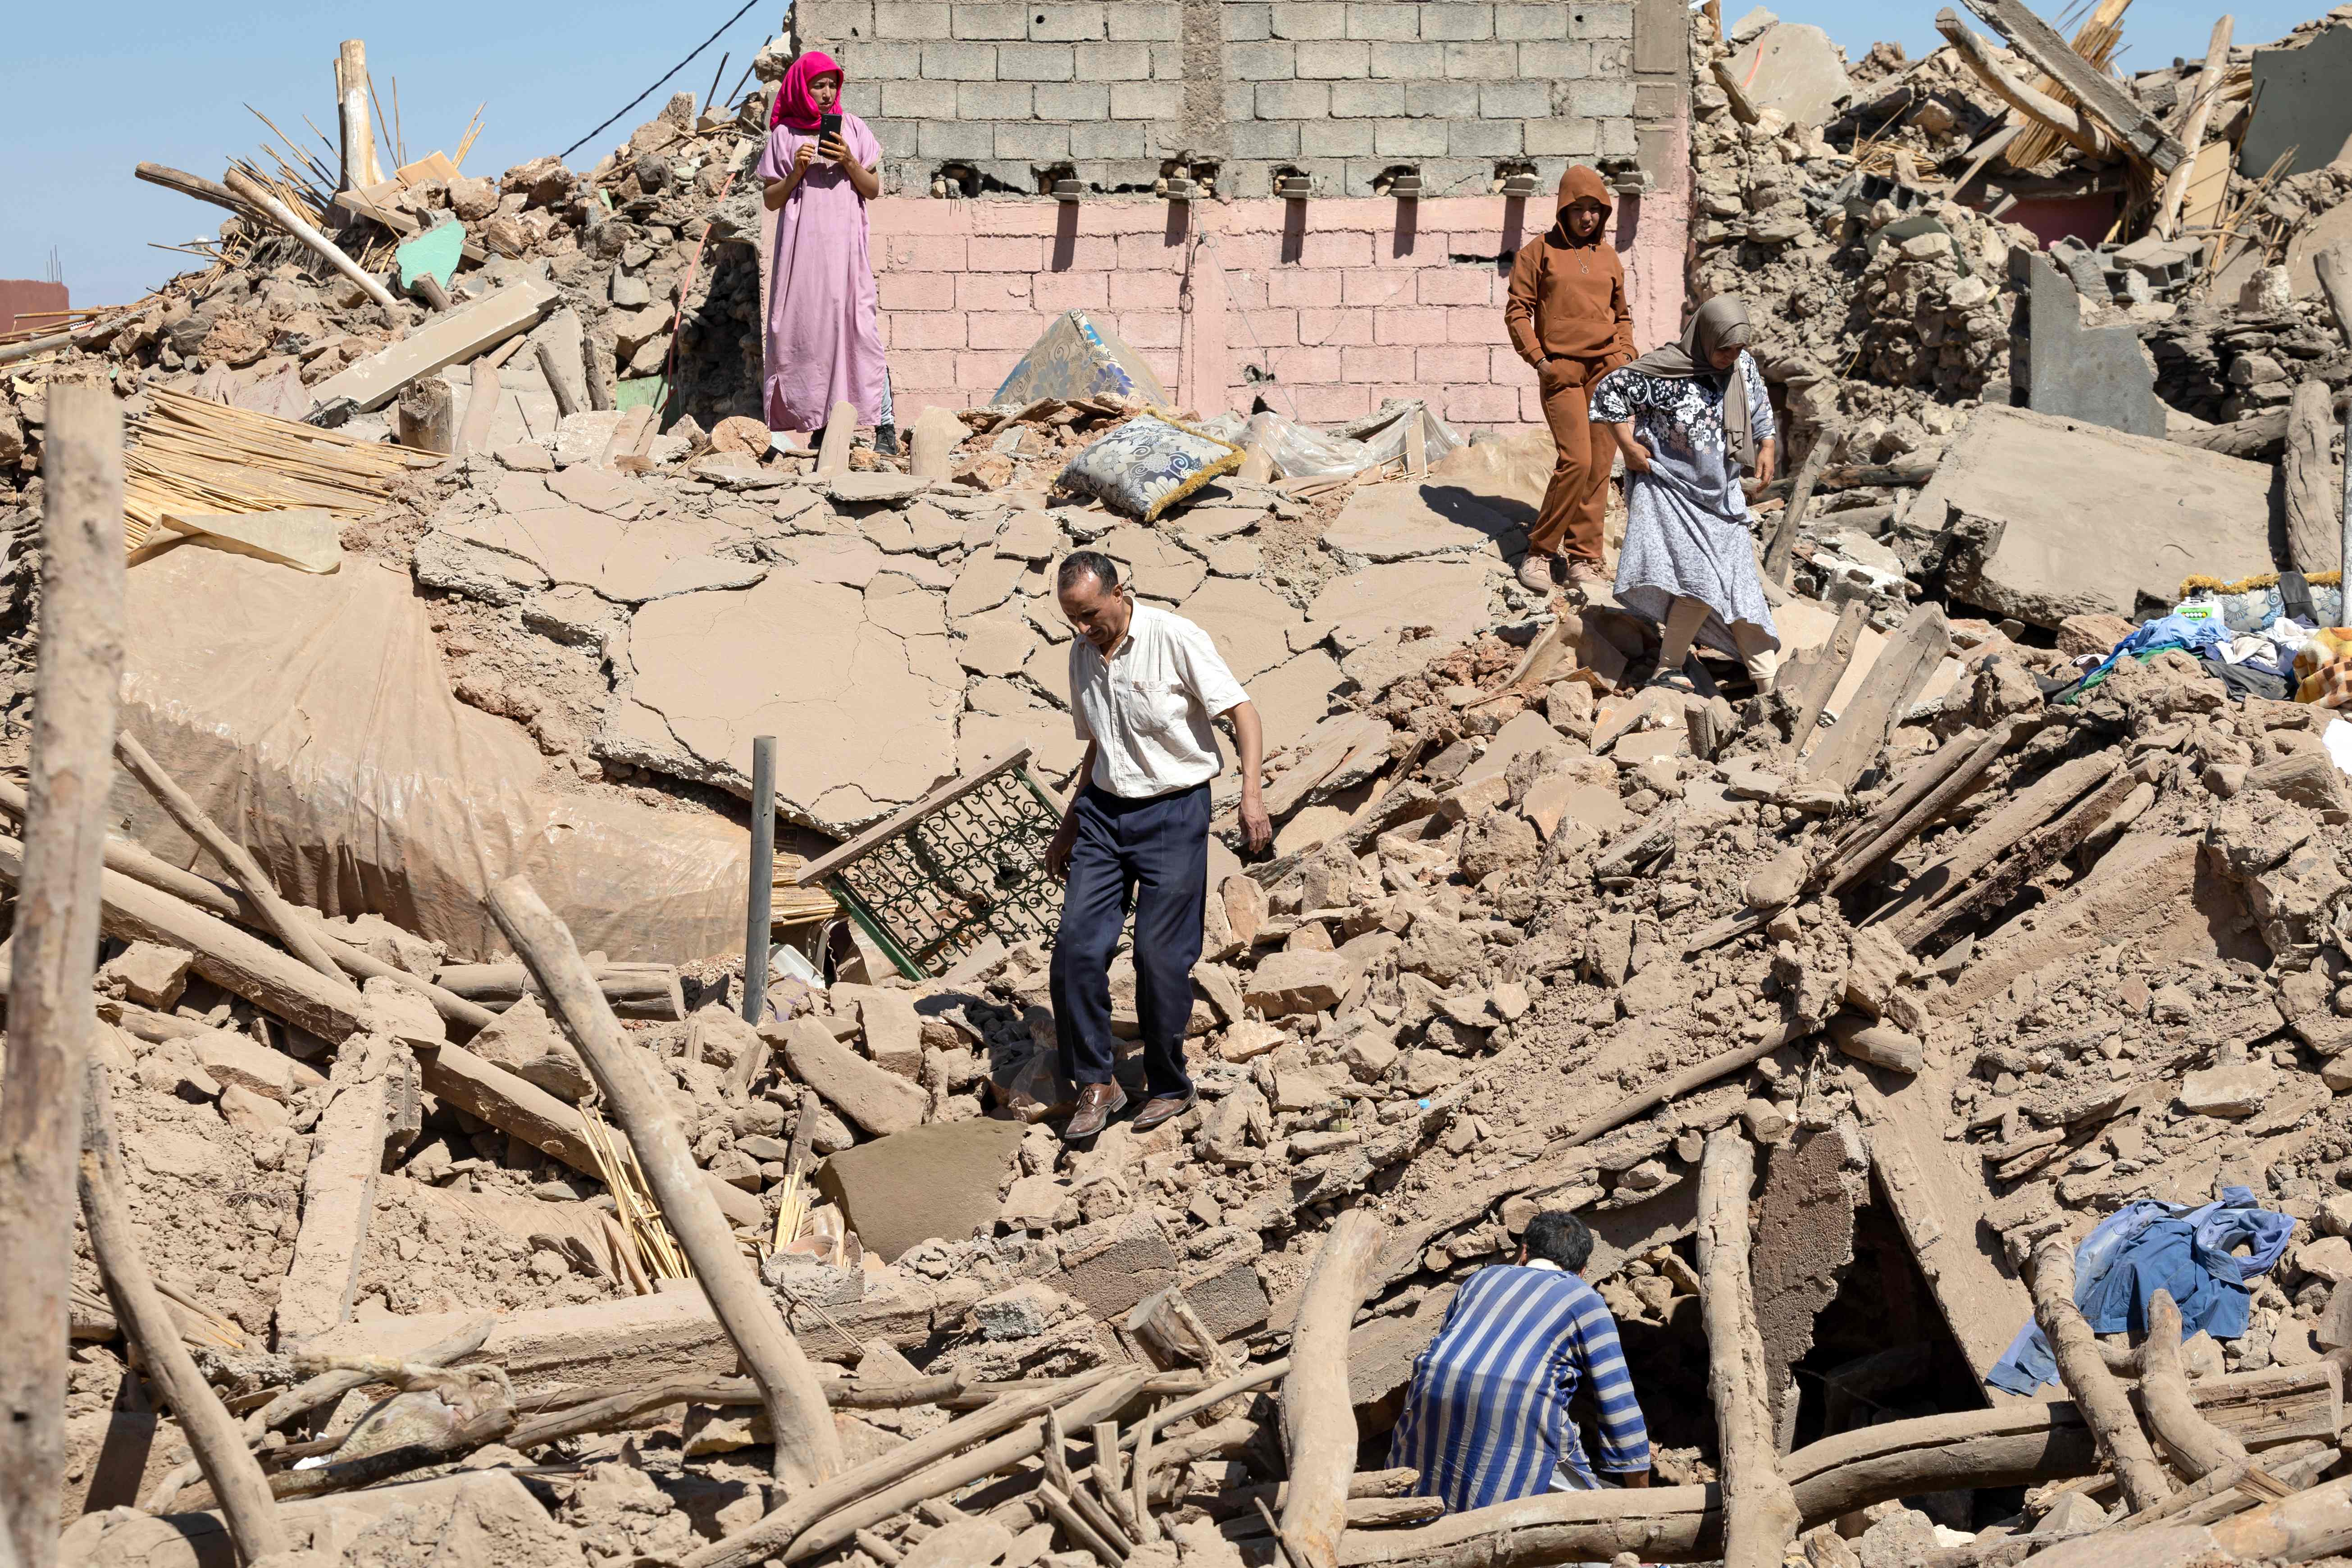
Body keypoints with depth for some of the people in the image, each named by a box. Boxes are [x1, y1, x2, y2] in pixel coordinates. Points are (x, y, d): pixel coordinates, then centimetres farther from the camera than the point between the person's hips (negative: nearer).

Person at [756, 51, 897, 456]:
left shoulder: (851, 128, 10)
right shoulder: (784, 135, 9)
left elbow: (874, 190, 8)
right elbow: (771, 200, 9)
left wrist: (849, 162, -8)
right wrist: (796, 173, -8)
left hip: (844, 241, -1)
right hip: (802, 244, 1)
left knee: (857, 326, -11)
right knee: (808, 329, -2)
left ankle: (885, 426, -14)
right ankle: (822, 425, 2)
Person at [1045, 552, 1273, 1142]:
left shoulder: (1175, 639, -11)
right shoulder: (1083, 656, 9)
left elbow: (1242, 712, -12)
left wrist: (1251, 794, -24)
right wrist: (1070, 825, 24)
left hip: (1173, 812, -6)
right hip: (1104, 811, 6)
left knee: (1160, 956, -5)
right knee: (1076, 946, -6)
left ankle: (1169, 1087, 13)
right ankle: (1096, 1084, 5)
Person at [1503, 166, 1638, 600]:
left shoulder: (1608, 258, 15)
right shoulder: (1539, 252, 3)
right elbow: (1517, 311, 0)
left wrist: (1625, 356, 9)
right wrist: (1538, 359, -9)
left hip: (1606, 370, 4)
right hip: (1562, 370, -4)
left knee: (1599, 466, 2)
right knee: (1576, 460, -15)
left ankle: (1584, 558, 9)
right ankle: (1540, 550, -2)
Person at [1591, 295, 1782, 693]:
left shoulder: (1743, 366, -1)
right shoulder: (1665, 370, -19)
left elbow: (1760, 407, 19)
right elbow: (1610, 390, -11)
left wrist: (1767, 448, 9)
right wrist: (1629, 445, -13)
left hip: (1721, 494, 6)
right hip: (1672, 492, -6)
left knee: (1738, 579, 3)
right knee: (1702, 584, -15)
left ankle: (1768, 679, 5)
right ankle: (1669, 666, 1)